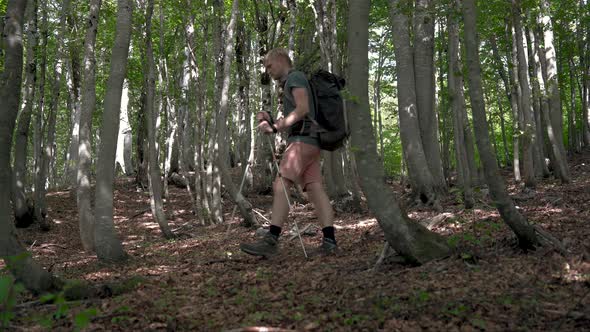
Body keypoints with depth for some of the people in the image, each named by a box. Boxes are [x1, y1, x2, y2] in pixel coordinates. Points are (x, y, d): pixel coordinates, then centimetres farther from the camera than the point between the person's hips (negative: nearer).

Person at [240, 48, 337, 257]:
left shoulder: (295, 77, 2)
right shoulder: (288, 85, 31)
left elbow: (303, 108, -15)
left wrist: (275, 127, -17)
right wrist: (269, 120, 13)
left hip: (303, 140, -10)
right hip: (309, 142, 10)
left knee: (280, 185, -17)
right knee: (315, 189, -1)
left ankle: (271, 240, -23)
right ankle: (329, 241, -9)